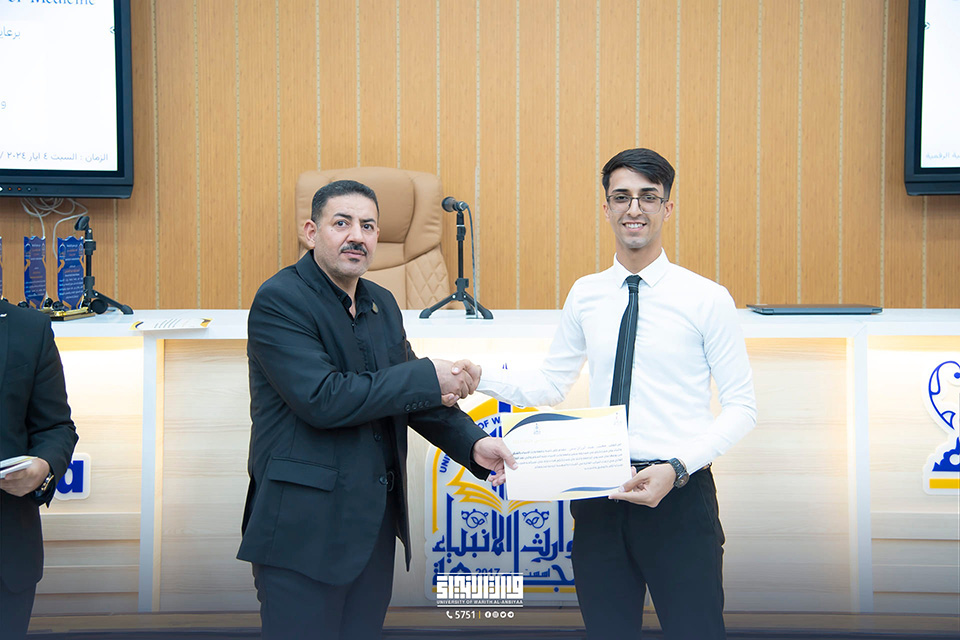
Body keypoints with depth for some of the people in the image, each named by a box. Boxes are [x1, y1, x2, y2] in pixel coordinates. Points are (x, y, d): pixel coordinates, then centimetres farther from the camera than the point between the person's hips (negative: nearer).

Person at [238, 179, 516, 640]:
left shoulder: (382, 304, 13)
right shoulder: (279, 300, -12)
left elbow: (417, 393, 16)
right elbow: (320, 399, -23)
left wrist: (472, 442, -3)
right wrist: (427, 378, -17)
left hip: (375, 522, 8)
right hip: (304, 527, -7)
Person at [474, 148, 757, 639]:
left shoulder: (706, 299, -4)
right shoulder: (585, 296, 7)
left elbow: (741, 406, -3)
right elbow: (550, 385, 14)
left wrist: (676, 468, -17)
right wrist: (479, 376, -3)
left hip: (679, 494, -3)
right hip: (600, 496, 4)